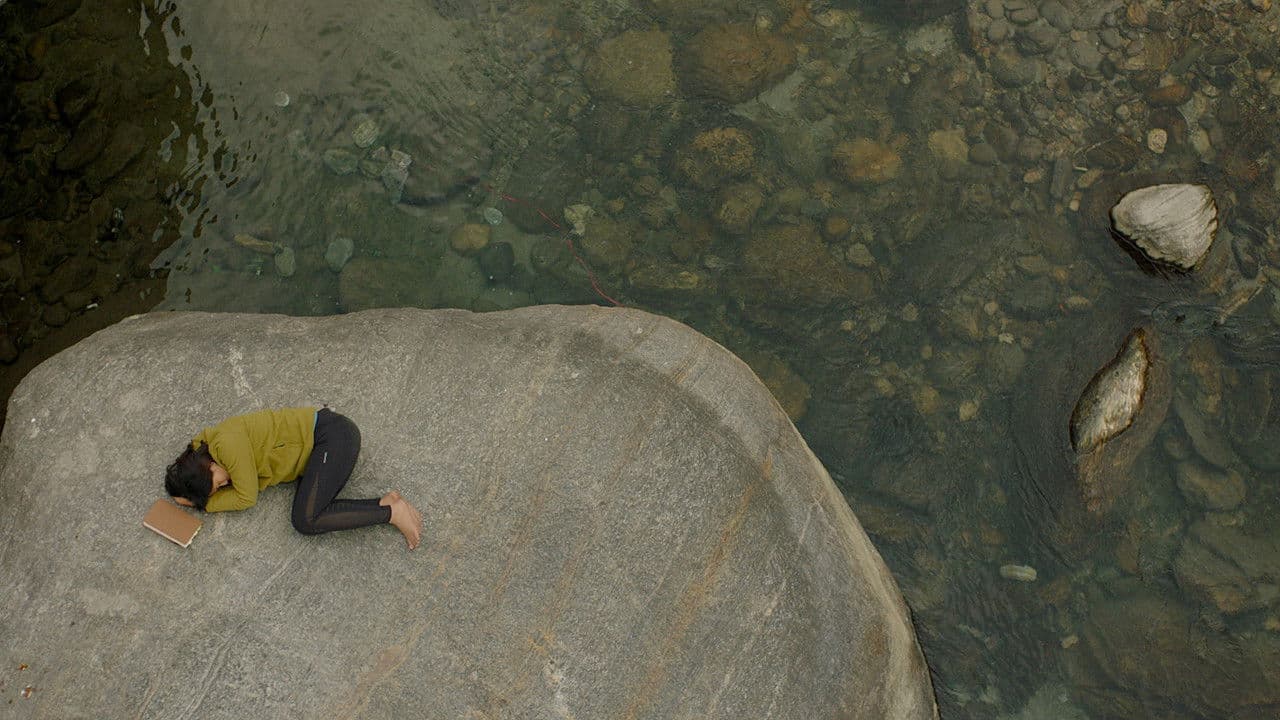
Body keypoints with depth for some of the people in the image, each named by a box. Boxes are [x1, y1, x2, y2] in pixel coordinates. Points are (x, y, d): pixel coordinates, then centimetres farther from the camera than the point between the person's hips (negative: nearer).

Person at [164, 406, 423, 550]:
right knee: (308, 517, -10)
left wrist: (203, 503, -1)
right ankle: (386, 502, -7)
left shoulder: (227, 443, -18)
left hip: (331, 433, -9)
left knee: (305, 521, -18)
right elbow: (262, 480, 4)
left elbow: (247, 497, -10)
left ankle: (393, 512, -14)